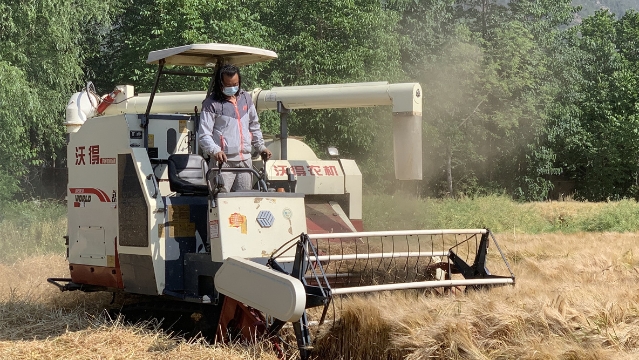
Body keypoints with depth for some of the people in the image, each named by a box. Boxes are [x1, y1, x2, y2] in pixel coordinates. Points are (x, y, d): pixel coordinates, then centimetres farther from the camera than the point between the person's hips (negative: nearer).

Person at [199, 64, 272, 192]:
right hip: (223, 160, -6)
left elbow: (254, 126, 26)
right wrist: (215, 151, -26)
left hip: (245, 159, 6)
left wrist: (260, 147, 20)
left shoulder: (246, 98, 14)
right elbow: (204, 135, -9)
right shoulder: (211, 103, -5)